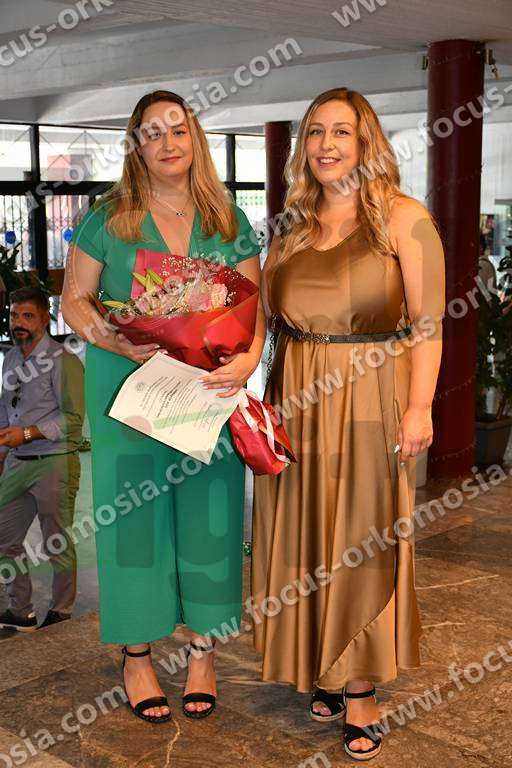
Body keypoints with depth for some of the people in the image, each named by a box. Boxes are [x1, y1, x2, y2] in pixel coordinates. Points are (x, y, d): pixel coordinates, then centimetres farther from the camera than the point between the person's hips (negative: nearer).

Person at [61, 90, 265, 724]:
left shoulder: (229, 221, 8)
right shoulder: (107, 218, 2)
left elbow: (254, 304, 5)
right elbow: (74, 300, 2)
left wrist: (249, 357, -16)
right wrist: (123, 344, -16)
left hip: (208, 390, 2)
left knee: (206, 513, 5)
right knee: (133, 512, 4)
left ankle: (203, 649, 22)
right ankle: (136, 655, 19)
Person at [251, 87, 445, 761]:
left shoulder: (402, 217, -3)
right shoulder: (291, 226, 11)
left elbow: (426, 321, -7)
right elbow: (274, 319, 14)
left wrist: (419, 407, -14)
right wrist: (266, 395, 4)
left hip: (370, 401, -4)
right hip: (296, 401, 5)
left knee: (361, 541, 2)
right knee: (306, 539, 9)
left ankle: (359, 690, 13)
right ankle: (322, 671, 24)